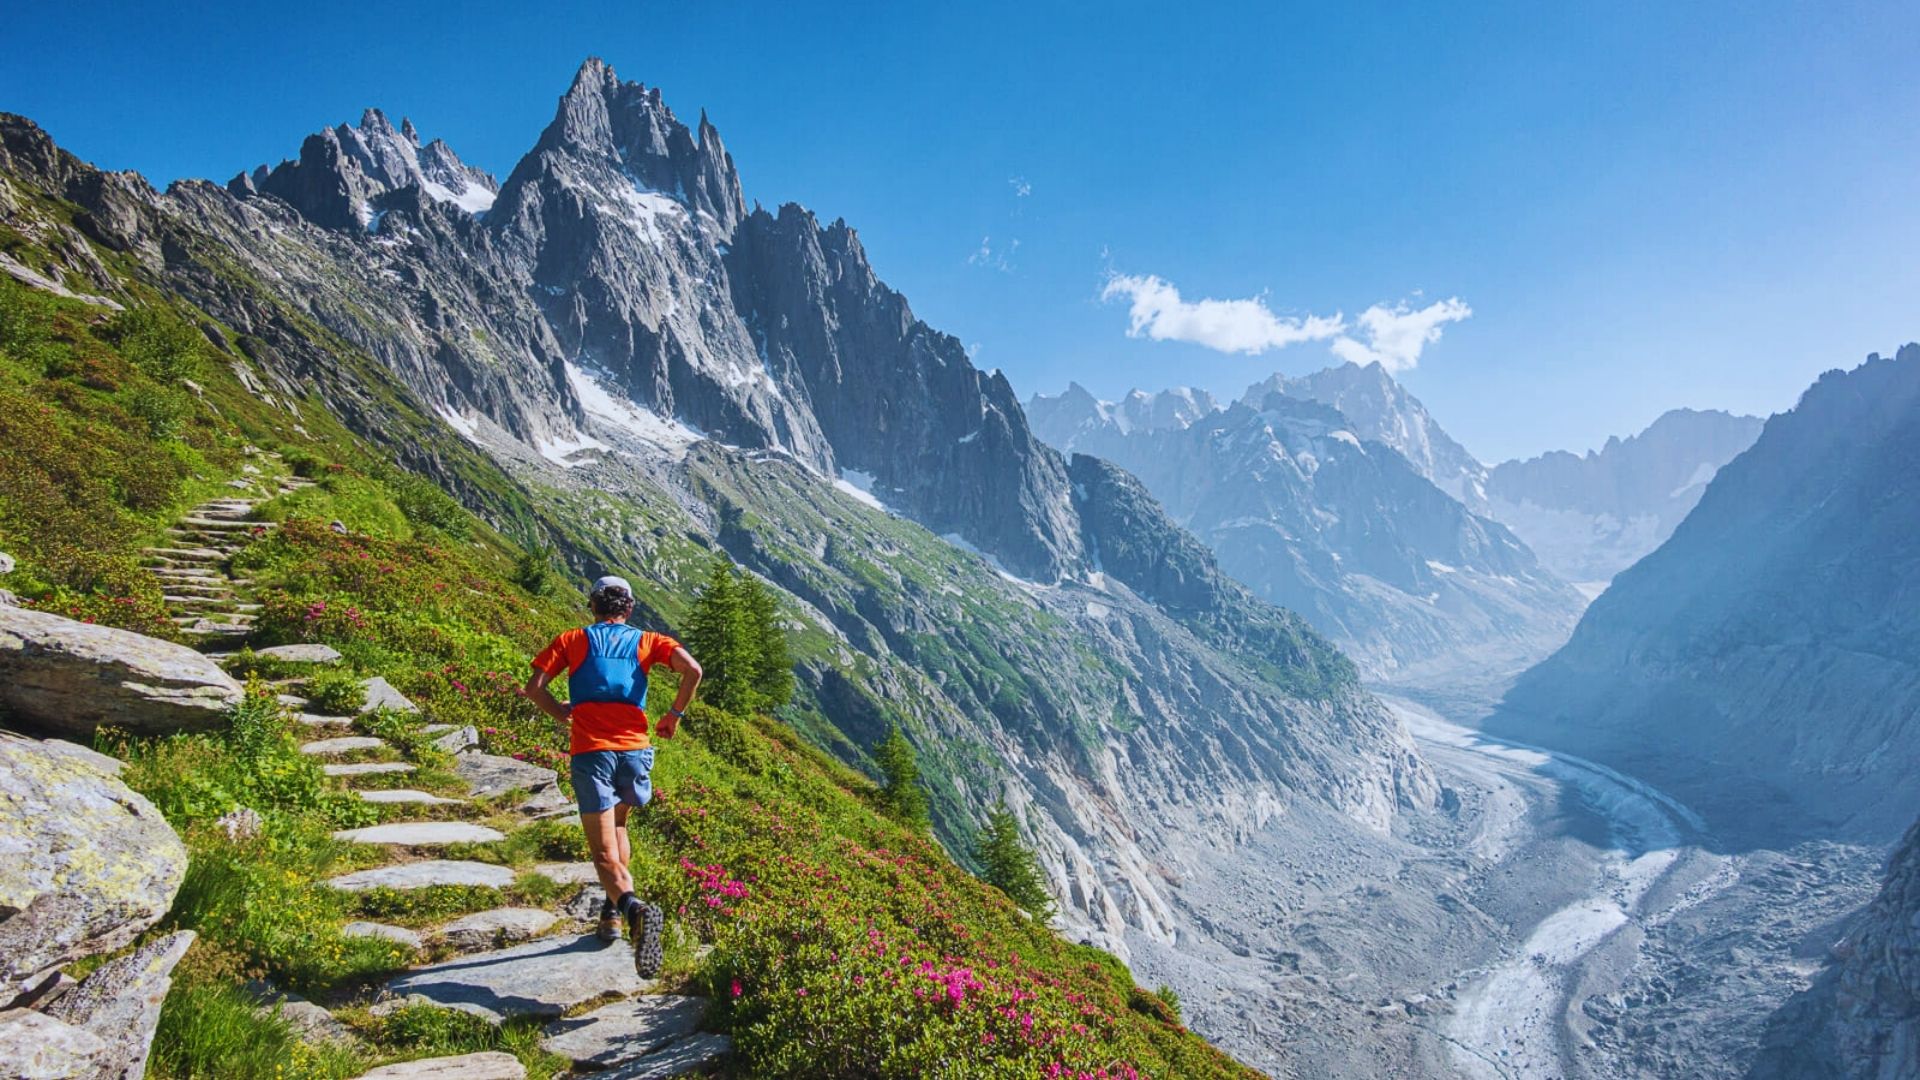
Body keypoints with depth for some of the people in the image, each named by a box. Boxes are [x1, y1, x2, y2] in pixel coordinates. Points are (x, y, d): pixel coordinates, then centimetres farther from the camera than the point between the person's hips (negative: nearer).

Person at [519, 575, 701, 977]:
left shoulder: (573, 640, 12)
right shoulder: (645, 640, 12)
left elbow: (534, 687, 1)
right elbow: (692, 669, -4)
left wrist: (563, 715, 18)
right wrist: (675, 714, 10)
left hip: (590, 751, -2)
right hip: (635, 748, 2)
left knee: (605, 853, -3)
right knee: (617, 826, 29)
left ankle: (634, 908, -29)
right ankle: (613, 910, 26)